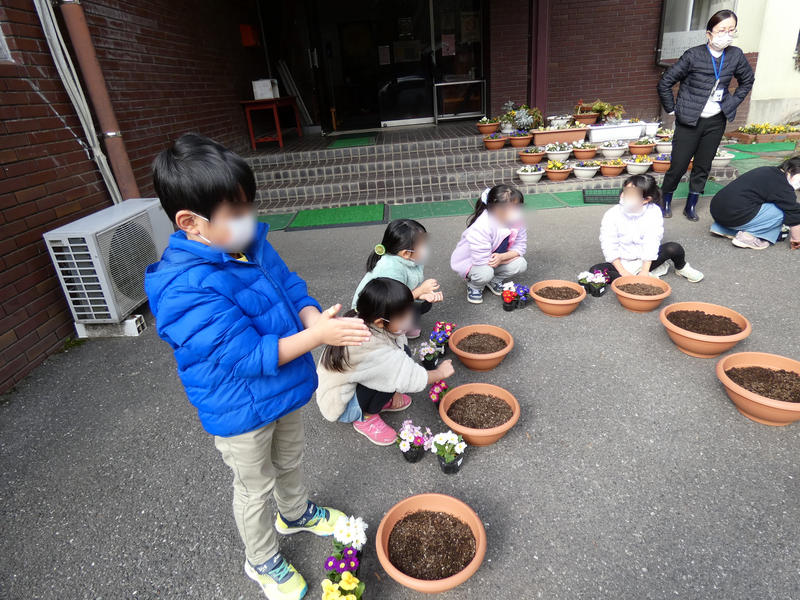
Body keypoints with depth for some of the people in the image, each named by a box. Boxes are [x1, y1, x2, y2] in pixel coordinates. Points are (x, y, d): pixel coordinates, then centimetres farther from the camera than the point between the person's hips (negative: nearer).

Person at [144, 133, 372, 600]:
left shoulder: (252, 244, -8)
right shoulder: (186, 289, -32)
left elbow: (292, 288, -1)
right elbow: (247, 354, -33)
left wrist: (314, 316, -22)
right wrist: (316, 336, -36)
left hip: (285, 389, 7)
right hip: (241, 412, -7)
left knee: (290, 461, 31)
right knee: (255, 487, 19)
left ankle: (296, 513, 61)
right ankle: (263, 561, 48)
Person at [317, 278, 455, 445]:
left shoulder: (366, 323, -15)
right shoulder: (372, 349, -37)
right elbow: (408, 377, -28)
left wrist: (395, 390, -5)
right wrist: (441, 373, -13)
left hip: (353, 384, 7)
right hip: (341, 404, -7)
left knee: (402, 353, -7)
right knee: (390, 373, -29)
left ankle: (381, 400, 9)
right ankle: (366, 418, -5)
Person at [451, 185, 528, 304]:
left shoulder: (518, 220, -16)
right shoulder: (481, 228, -37)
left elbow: (520, 247, -10)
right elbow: (482, 261, -34)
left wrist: (502, 257, -31)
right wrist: (510, 258, -22)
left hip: (497, 258, 6)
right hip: (469, 261, -6)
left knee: (521, 264, -17)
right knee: (485, 272, -38)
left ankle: (494, 281, 10)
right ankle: (474, 286, 0)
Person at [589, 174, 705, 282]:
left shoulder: (654, 212, -11)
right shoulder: (612, 215, -12)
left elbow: (652, 242, -17)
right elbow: (609, 246, -14)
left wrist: (645, 270, -24)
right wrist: (622, 271, -20)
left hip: (645, 261, 1)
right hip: (622, 264, 0)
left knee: (673, 248, -24)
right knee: (595, 270, -28)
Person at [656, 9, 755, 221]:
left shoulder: (736, 56, 0)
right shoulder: (694, 55, -12)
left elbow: (747, 81, 17)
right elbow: (665, 83, -8)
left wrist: (733, 103, 7)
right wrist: (672, 109, -5)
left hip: (716, 121, 4)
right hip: (689, 121, -4)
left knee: (703, 166, 9)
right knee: (678, 165, -2)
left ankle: (691, 207, 22)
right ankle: (665, 202, 20)